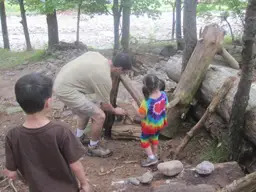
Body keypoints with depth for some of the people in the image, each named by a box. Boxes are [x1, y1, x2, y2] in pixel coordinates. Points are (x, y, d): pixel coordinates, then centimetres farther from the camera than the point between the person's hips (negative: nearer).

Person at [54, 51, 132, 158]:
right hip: (66, 90, -10)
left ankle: (79, 137, 44)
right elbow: (105, 105, -4)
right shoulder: (105, 78, -19)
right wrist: (115, 110, 18)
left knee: (87, 108, 28)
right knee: (99, 116, -8)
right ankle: (93, 147, 13)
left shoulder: (97, 55, 3)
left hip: (62, 81, 10)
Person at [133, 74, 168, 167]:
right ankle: (155, 155, 44)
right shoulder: (164, 95, -17)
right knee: (155, 138, 28)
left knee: (144, 139, 18)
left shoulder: (147, 101, -34)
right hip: (160, 123, 6)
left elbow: (142, 115, -24)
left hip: (149, 125, -6)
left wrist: (135, 106, -11)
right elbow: (165, 107, -2)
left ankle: (151, 157, 15)